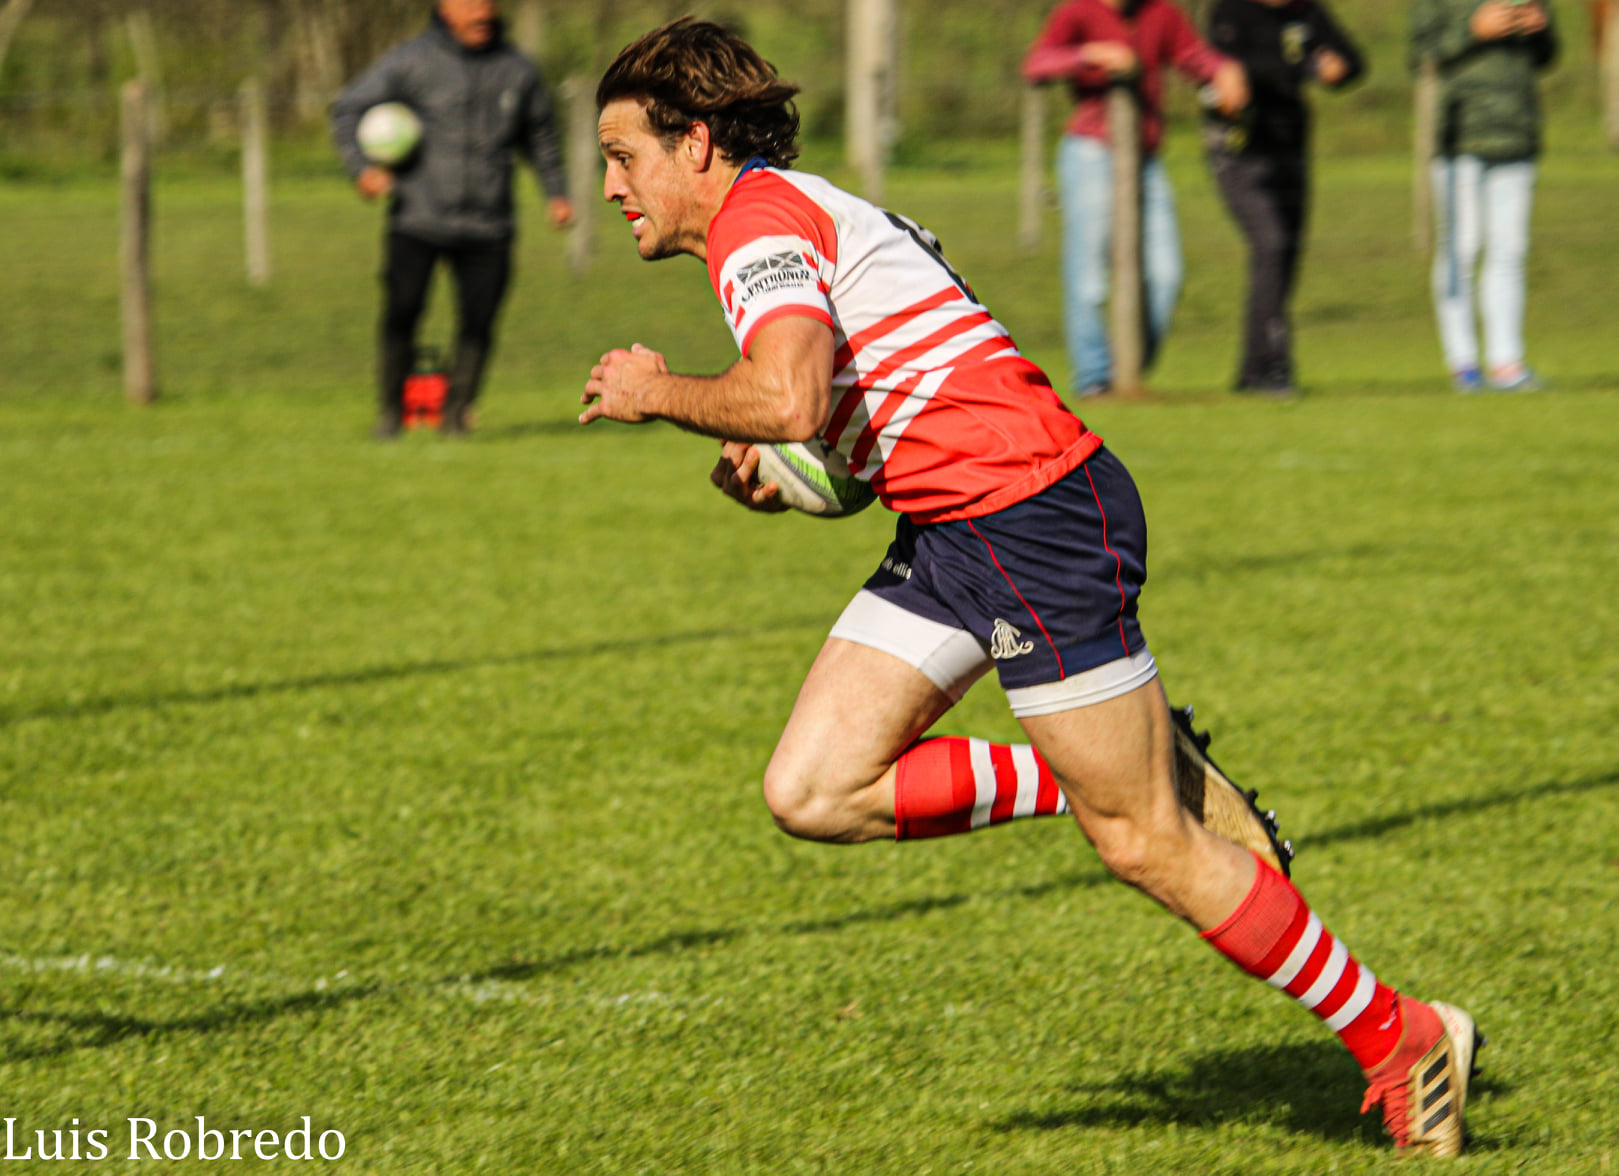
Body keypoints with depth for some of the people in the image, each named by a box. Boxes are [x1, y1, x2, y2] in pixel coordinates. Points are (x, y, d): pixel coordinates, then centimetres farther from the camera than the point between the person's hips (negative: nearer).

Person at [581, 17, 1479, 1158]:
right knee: (812, 792, 0)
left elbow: (788, 400, -30)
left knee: (1144, 843, -4)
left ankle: (1400, 1036, 6)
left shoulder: (758, 217, -12)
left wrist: (659, 392, -12)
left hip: (1035, 512, -10)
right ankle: (1085, 774, 8)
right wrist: (775, 467, 9)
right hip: (949, 537, 10)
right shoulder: (809, 213, 19)